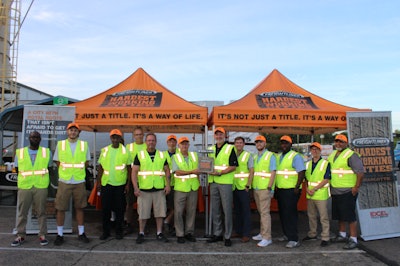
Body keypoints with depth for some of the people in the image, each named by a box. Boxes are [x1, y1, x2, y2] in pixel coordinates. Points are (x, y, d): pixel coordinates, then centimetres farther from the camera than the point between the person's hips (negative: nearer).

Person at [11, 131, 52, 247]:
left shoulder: (47, 152, 6)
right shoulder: (20, 152, 7)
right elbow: (17, 169, 15)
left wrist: (41, 177, 6)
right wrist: (26, 177, 9)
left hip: (41, 187, -1)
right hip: (24, 186, 1)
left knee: (41, 212, 4)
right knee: (22, 212, 5)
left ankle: (42, 235, 11)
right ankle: (20, 236, 15)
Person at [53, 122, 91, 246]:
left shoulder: (84, 144, 4)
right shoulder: (60, 144, 4)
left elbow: (86, 162, 9)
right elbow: (57, 162, 8)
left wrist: (77, 169, -1)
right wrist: (66, 171, 1)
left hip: (79, 181, 1)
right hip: (64, 181, 0)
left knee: (79, 207, 8)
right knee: (60, 208, 2)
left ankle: (81, 233, 20)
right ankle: (60, 234, 16)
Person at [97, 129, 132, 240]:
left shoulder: (125, 151, 0)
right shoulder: (105, 150, 6)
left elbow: (129, 168, 2)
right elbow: (100, 167, 10)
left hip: (120, 184, -2)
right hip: (106, 183, 2)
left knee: (119, 208, 6)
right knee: (105, 208, 6)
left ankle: (118, 230, 20)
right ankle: (106, 231, 20)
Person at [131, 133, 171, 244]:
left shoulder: (162, 155, 9)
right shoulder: (139, 155, 2)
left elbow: (167, 170, 11)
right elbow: (134, 171, -2)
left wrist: (168, 185, -1)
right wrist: (135, 187, -11)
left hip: (159, 189, 2)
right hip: (144, 189, -2)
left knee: (160, 212, 7)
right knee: (143, 213, 4)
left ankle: (159, 233, 20)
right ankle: (141, 234, 19)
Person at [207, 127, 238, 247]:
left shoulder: (230, 148, -4)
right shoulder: (211, 149, 15)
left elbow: (233, 166, -11)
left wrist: (220, 173, -19)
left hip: (225, 182, -6)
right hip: (213, 182, 6)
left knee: (227, 210, -1)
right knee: (215, 210, 11)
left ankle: (227, 236, 9)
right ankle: (217, 234, 23)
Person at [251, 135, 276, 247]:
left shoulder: (270, 156, -4)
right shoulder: (254, 157, 16)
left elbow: (273, 173, -9)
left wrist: (269, 187, -15)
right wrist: (251, 186, 13)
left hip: (265, 189, -7)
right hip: (256, 188, 7)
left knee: (265, 213, -8)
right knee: (261, 212, 13)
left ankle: (267, 238, -5)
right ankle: (262, 233, 22)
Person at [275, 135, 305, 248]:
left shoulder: (295, 156, -8)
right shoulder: (278, 157, 17)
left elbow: (301, 172, -15)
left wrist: (297, 187, -20)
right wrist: (276, 187, 15)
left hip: (291, 190, -8)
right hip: (280, 189, 8)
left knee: (290, 214, -10)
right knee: (282, 213, 14)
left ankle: (294, 239, -5)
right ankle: (287, 234, 28)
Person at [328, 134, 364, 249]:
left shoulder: (351, 155, -12)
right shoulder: (333, 154, 13)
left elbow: (360, 173, -17)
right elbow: (327, 167, 22)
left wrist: (356, 187, -18)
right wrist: (330, 185, 16)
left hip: (348, 191, -8)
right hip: (335, 191, 8)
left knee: (350, 216, -3)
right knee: (339, 214, 17)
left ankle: (353, 240, 6)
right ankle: (342, 235, 31)